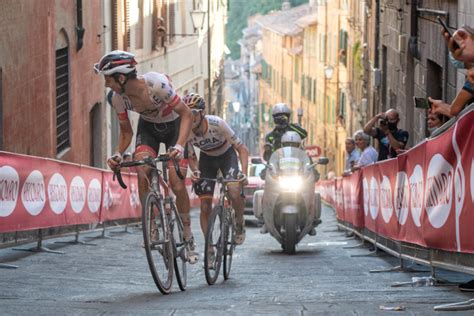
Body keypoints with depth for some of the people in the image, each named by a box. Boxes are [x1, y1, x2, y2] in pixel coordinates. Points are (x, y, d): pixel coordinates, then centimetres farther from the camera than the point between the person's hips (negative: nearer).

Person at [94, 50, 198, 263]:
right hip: (148, 128, 3)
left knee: (177, 186, -13)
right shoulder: (118, 99, -20)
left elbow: (186, 114, -30)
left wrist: (179, 146, -42)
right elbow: (126, 131, -5)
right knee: (142, 173, -25)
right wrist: (118, 154, -24)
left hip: (174, 127, -3)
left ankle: (188, 236, 7)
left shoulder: (156, 84, -36)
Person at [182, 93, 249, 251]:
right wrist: (195, 171, -30)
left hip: (227, 155, -3)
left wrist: (244, 172, -40)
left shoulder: (217, 124, -34)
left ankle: (239, 224, 1)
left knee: (234, 194, -28)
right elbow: (191, 157, -8)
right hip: (206, 158, 3)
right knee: (205, 207, -6)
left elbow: (242, 149, -27)